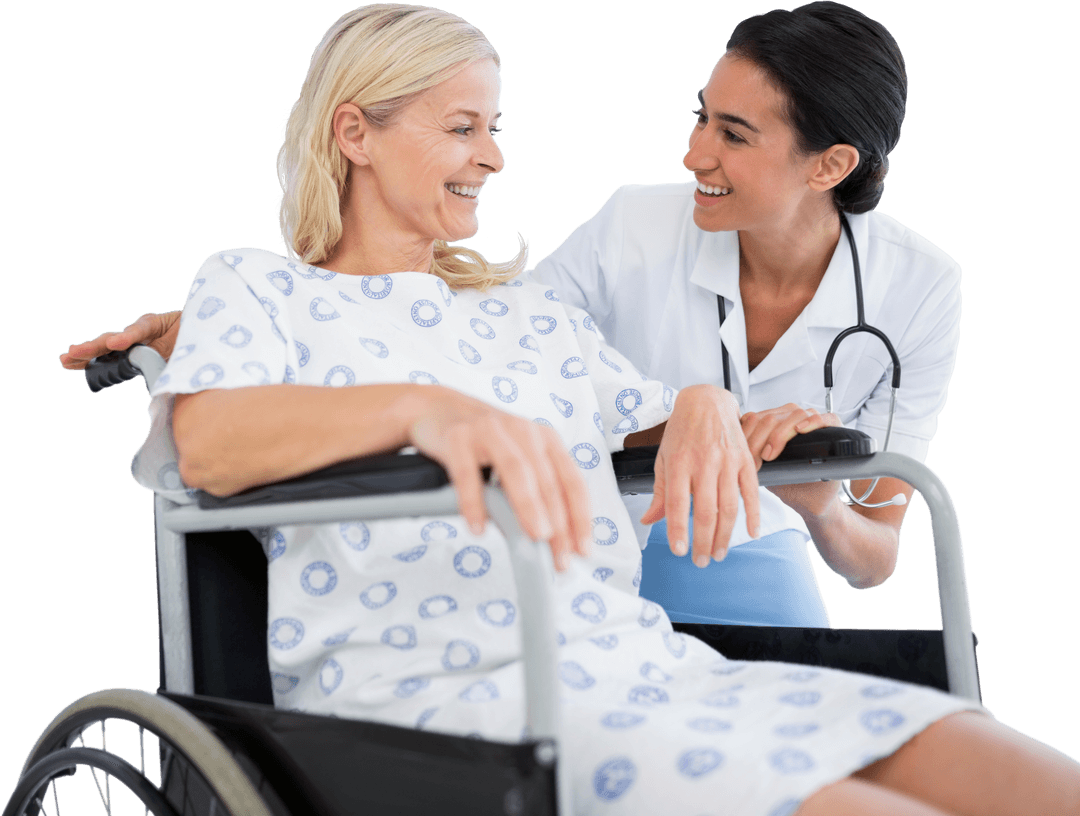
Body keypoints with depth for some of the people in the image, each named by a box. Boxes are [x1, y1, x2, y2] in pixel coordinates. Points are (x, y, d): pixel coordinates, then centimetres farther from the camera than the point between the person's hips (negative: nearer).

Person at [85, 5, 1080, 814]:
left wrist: (704, 403, 3)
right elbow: (205, 444, -9)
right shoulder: (253, 286, 12)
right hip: (424, 681, -5)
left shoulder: (529, 308, 29)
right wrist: (424, 407, -27)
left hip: (643, 662, 6)